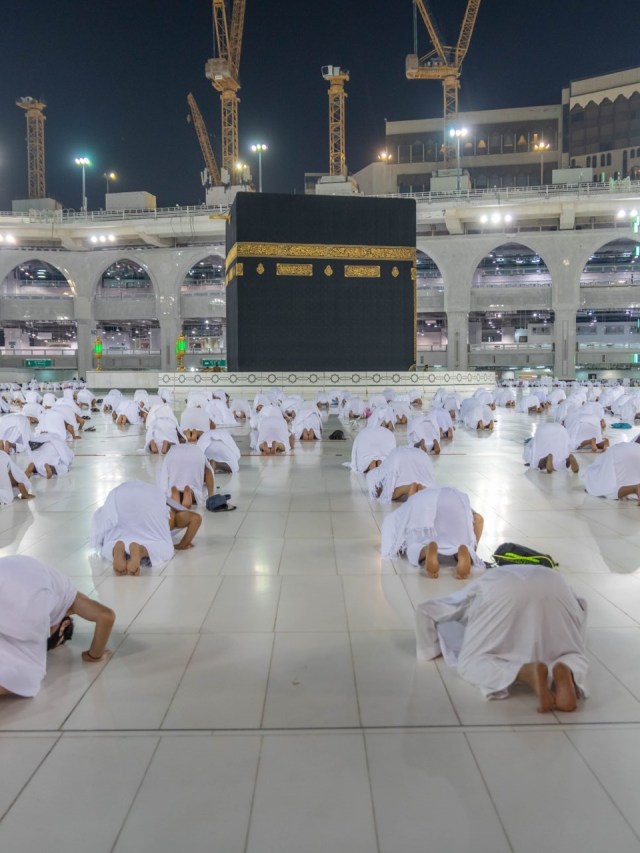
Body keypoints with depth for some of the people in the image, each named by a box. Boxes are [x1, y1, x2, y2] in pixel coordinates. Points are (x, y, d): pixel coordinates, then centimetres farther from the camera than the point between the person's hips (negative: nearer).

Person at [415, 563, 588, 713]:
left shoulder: (476, 590, 42)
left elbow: (424, 610, 38)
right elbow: (579, 606, 49)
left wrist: (429, 650, 50)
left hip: (503, 592, -2)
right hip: (552, 587, 3)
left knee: (472, 662, 6)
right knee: (574, 659, 18)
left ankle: (528, 672, -25)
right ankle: (566, 671, -20)